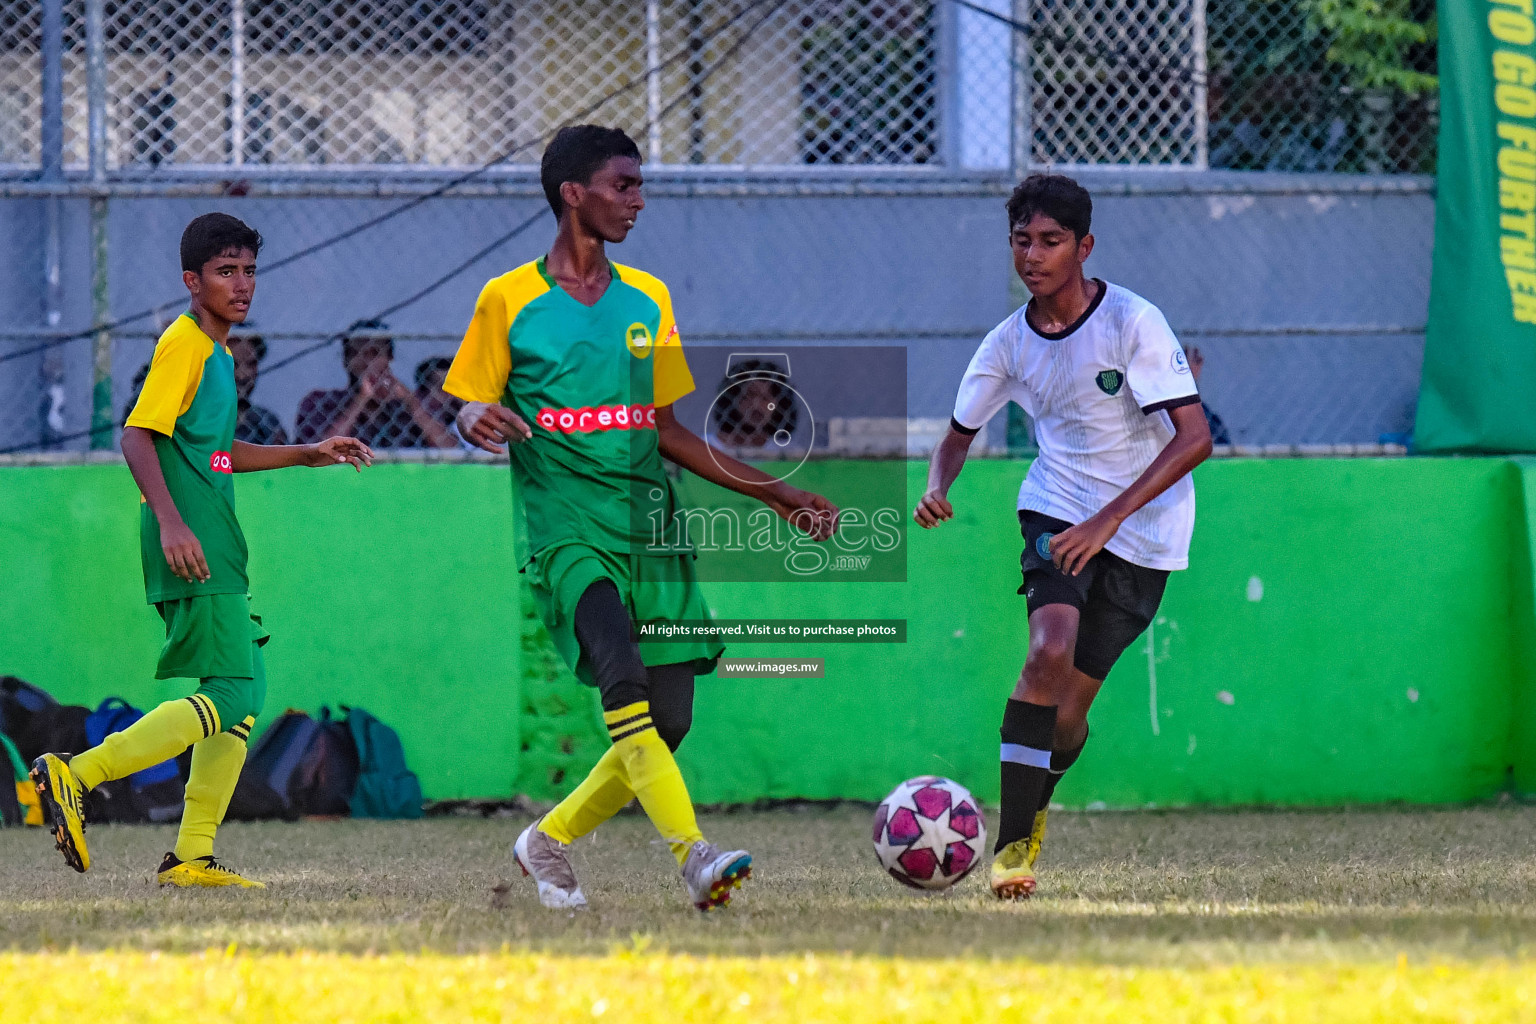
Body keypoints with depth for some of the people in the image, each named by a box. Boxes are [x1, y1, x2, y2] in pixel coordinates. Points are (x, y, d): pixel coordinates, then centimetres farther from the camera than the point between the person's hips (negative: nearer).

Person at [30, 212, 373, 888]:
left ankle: (192, 857, 12)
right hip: (192, 550, -10)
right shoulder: (184, 343, -10)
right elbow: (137, 436, -19)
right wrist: (170, 521, -30)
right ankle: (74, 776, -17)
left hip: (212, 551, 10)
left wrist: (307, 455, 29)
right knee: (231, 696, -14)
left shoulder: (217, 350, 20)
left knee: (245, 691, 11)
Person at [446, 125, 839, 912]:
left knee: (665, 723, -2)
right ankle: (693, 856, -35)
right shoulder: (509, 301, 2)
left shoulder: (646, 301, 16)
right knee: (623, 684, -27)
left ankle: (551, 839, 20)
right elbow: (469, 410, 7)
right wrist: (481, 423, -18)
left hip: (650, 530, 5)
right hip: (566, 525, -5)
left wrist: (771, 493, 18)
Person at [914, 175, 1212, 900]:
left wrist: (1108, 519, -29)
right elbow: (959, 435, 13)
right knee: (1050, 653, -26)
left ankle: (1035, 800, 32)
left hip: (1143, 532, -2)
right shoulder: (1009, 343, -2)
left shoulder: (1133, 322, -17)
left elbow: (1194, 438, -22)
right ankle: (1013, 842, -22)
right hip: (1058, 509, 2)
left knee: (1067, 712, -2)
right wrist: (937, 487, -12)